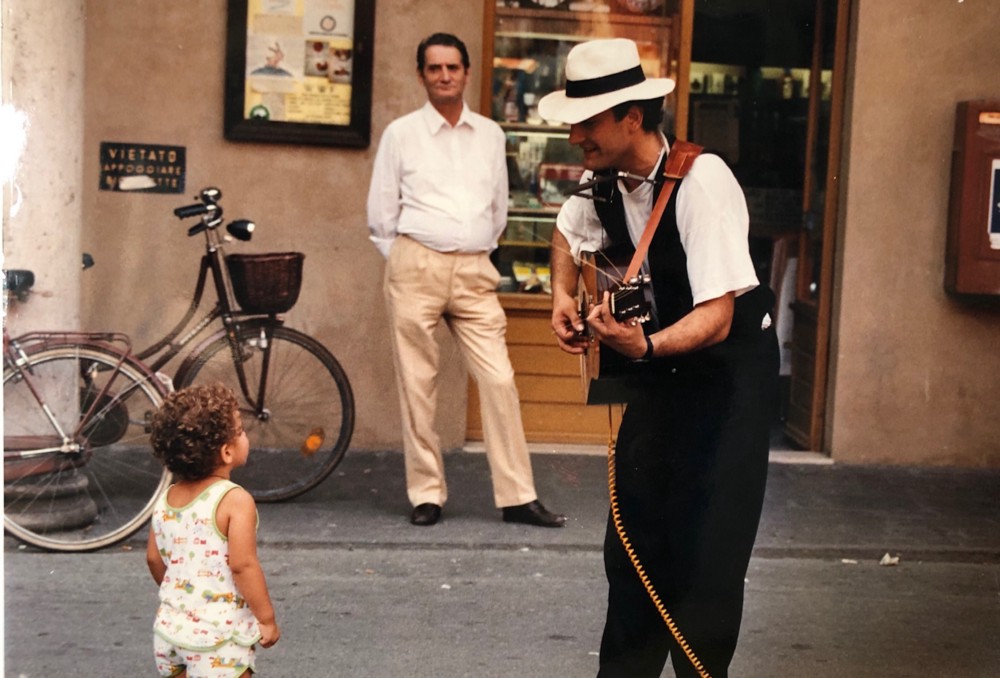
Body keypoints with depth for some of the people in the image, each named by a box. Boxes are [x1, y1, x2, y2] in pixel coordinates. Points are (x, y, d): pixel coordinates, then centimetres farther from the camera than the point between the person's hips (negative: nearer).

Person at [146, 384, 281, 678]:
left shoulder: (166, 500, 3)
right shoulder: (234, 501, -18)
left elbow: (154, 559, 11)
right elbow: (242, 565, -23)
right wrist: (267, 619, -13)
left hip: (169, 628, 7)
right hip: (217, 639, -6)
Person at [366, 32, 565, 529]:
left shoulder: (490, 135, 12)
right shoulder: (401, 134, 5)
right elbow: (381, 212, 9)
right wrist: (407, 264, 7)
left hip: (475, 271, 2)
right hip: (417, 267, -2)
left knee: (499, 380, -5)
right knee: (418, 384, 1)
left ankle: (517, 497, 1)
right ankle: (426, 494, 10)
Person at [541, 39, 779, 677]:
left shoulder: (700, 183, -26)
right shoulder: (603, 182, -4)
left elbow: (716, 318, -30)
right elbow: (569, 233, 22)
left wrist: (644, 345, -46)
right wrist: (563, 298, 5)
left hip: (730, 364, -7)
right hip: (661, 362, 7)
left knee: (707, 546, -11)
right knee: (633, 531, 8)